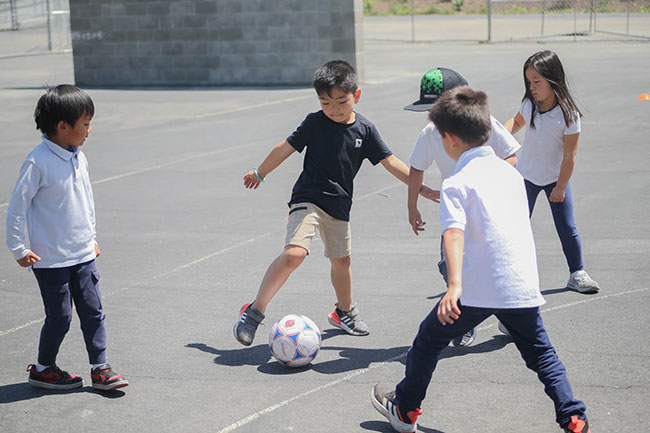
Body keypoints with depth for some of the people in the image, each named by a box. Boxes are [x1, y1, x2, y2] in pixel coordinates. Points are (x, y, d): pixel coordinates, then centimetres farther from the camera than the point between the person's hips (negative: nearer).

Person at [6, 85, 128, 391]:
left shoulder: (79, 158, 5)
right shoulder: (38, 162, -17)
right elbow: (17, 205, -12)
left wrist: (92, 237, 21)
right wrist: (18, 249, -10)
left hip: (83, 255, 6)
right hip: (51, 259, -6)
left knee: (93, 312, 6)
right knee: (59, 317, 3)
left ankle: (100, 369, 15)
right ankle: (42, 369, 23)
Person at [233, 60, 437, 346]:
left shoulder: (365, 129, -1)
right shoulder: (315, 123, -9)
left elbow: (390, 162, 4)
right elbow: (285, 148, 1)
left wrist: (422, 188, 2)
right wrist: (260, 173, 11)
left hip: (339, 204, 5)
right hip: (308, 198, -5)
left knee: (341, 260, 18)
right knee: (294, 252, -24)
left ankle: (344, 312, 43)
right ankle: (254, 311, -18)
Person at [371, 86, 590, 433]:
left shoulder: (456, 184, -9)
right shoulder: (511, 173, 11)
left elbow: (454, 233, -23)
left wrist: (455, 285, -34)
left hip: (478, 288, -5)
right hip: (523, 286, 5)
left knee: (428, 341, 15)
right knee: (541, 355, 17)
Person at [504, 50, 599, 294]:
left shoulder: (568, 114, -22)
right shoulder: (529, 105, -10)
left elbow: (569, 155, -17)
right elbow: (517, 121, 15)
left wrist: (560, 187, -12)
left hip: (555, 178, -3)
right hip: (527, 176, 3)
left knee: (567, 228, 0)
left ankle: (577, 273, 14)